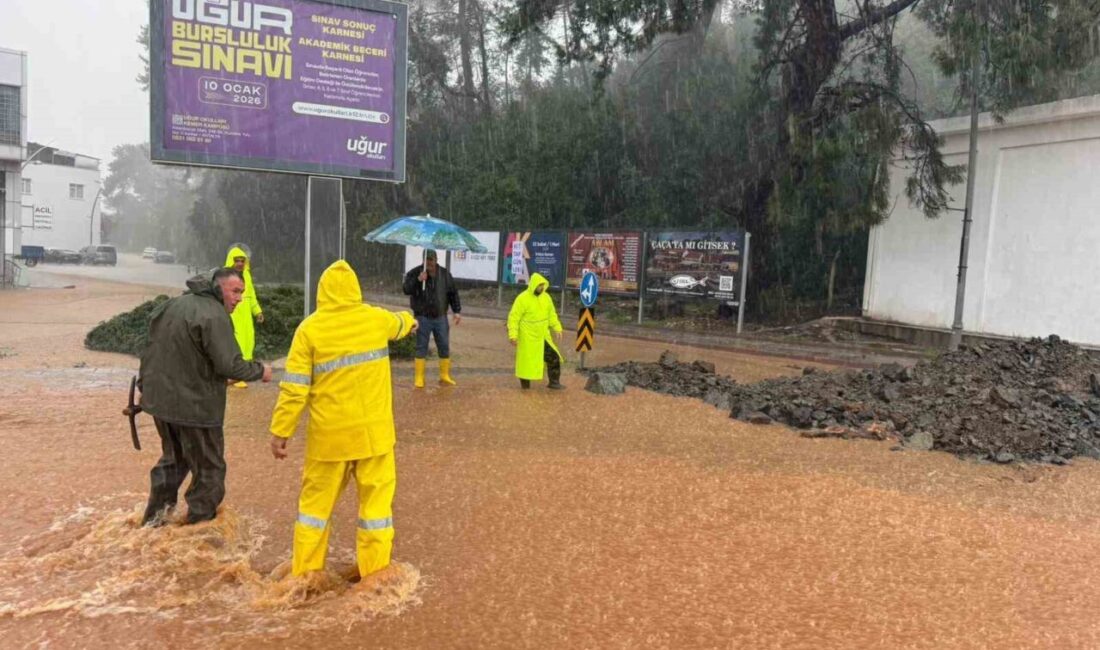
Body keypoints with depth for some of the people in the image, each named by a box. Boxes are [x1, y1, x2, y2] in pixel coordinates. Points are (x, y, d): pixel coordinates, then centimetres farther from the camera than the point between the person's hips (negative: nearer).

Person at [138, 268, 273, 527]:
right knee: (209, 469, 8)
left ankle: (153, 519, 36)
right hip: (194, 406, -9)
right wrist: (260, 371, -8)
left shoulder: (173, 305, 9)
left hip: (159, 399, 9)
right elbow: (229, 365, -24)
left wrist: (145, 385, 26)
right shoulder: (214, 315, -19)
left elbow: (152, 349, 16)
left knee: (173, 459, 27)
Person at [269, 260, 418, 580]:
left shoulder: (310, 329, -7)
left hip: (330, 433, -1)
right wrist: (410, 320, 50)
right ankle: (374, 574, 16)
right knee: (376, 498, 10)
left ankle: (305, 572, 24)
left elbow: (294, 388, -10)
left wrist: (280, 432, -2)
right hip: (373, 431, 1)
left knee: (317, 498, 14)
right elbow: (400, 323, 26)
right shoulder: (377, 319, 1)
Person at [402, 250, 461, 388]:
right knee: (421, 348, 0)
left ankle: (445, 376, 20)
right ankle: (419, 378, 8)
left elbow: (453, 293, 9)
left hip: (440, 317, 3)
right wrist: (418, 280, -28)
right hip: (423, 318, -3)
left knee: (444, 347, 7)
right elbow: (406, 290, -14)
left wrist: (457, 311, 4)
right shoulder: (414, 273, -4)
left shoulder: (445, 274, 4)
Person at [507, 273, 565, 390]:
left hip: (543, 335, 5)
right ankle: (525, 383, 25)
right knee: (527, 360, 7)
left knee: (553, 357, 2)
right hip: (527, 336, -5)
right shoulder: (522, 298, -18)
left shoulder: (546, 297, 0)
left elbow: (552, 314, 12)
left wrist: (557, 328, 6)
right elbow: (514, 317, -16)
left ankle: (554, 382, 15)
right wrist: (513, 335, -22)